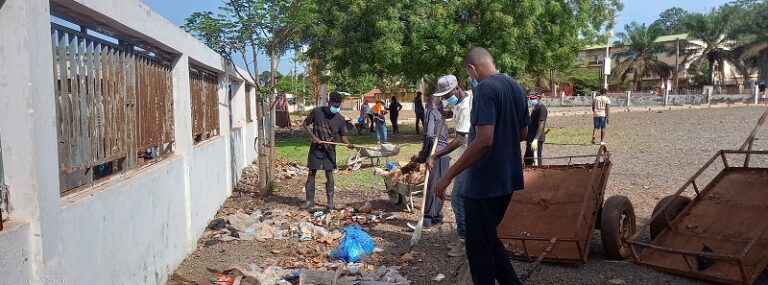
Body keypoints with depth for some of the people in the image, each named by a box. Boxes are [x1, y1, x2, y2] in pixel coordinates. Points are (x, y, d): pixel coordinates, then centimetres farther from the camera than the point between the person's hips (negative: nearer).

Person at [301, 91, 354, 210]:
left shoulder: (340, 119, -6)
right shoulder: (317, 112, -10)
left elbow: (343, 135, -1)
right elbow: (305, 124, 1)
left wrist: (348, 144, -23)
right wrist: (313, 136, -13)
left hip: (330, 150, 1)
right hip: (315, 149, 0)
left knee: (329, 174, 2)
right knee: (311, 174, 3)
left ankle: (330, 200, 13)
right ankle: (310, 200, 13)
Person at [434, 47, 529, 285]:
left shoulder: (485, 89, -18)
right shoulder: (517, 88, 10)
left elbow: (483, 140, -28)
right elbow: (523, 134, 19)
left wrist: (448, 176, -24)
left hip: (484, 182, -9)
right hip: (508, 178, 9)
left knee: (478, 245, 6)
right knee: (488, 238, 23)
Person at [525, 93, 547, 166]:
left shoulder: (541, 108, -14)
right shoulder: (535, 108, 16)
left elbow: (541, 124, -22)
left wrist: (535, 139, -27)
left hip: (537, 140, -10)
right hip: (531, 139, 10)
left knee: (536, 161, -6)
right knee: (527, 160, 16)